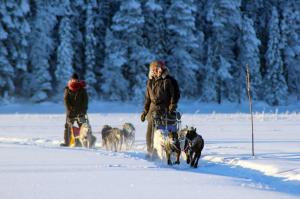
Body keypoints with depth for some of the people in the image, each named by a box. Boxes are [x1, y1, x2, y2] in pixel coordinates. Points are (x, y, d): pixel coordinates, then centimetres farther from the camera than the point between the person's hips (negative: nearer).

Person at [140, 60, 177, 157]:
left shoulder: (167, 81, -3)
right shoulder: (150, 82, 12)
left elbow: (172, 96, -2)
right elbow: (147, 97, 17)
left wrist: (172, 109, -7)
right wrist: (145, 111, 14)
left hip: (164, 109, -5)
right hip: (153, 109, 5)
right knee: (150, 131, 0)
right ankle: (150, 151, 10)